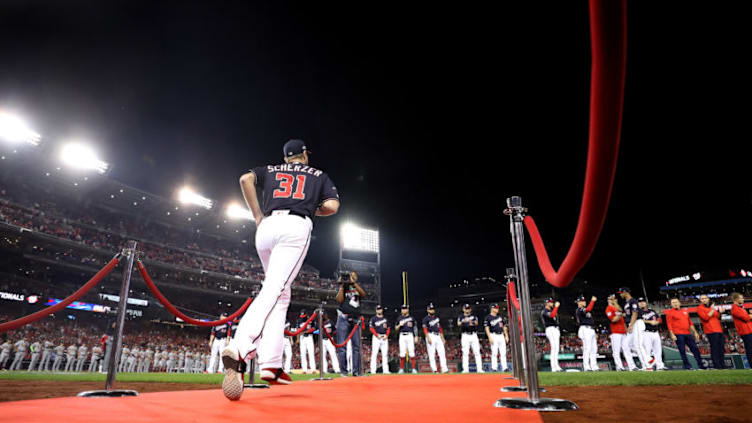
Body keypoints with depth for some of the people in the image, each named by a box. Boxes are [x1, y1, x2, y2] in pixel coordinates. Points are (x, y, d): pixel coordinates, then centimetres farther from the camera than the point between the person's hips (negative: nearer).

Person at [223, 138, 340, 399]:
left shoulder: (271, 170, 27)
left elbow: (246, 179, 6)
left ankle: (271, 364, 2)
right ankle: (239, 349, -40)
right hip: (296, 226, -4)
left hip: (267, 226, 4)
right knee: (273, 290, -18)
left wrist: (257, 215, 10)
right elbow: (332, 206, 7)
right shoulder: (319, 175, 22)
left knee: (281, 294, 11)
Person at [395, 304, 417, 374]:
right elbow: (396, 329, 13)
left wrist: (416, 337, 0)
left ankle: (414, 368, -2)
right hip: (402, 336, 1)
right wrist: (399, 325, -8)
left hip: (410, 336, -1)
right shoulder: (399, 318, 12)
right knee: (402, 352, -2)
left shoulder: (411, 318, 9)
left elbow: (415, 328, 9)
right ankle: (401, 369, 4)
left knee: (411, 352, -6)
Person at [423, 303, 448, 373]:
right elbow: (425, 329, -9)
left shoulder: (437, 317, 20)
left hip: (438, 336, 6)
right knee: (432, 354, -6)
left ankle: (444, 369, -5)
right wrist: (428, 338, -20)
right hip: (431, 335, -6)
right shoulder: (426, 319, 0)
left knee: (442, 352, -3)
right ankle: (434, 370, -5)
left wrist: (442, 338, 17)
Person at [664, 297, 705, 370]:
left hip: (687, 334, 6)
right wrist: (672, 334, -14)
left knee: (695, 348, 5)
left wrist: (695, 332, 12)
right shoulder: (670, 312, -2)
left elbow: (690, 323, 20)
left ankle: (701, 366, 14)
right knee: (682, 350, -4)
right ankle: (688, 366, 3)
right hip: (678, 335, -6)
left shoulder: (685, 312, 17)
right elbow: (669, 324, -6)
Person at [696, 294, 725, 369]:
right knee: (714, 349, -9)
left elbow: (718, 318, 23)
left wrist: (720, 312, 4)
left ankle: (722, 365, 18)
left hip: (719, 330, 8)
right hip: (711, 331, -8)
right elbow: (706, 318, -15)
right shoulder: (700, 308, -2)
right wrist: (712, 309, -12)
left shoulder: (712, 307, 20)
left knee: (721, 348, 10)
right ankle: (717, 366, -6)